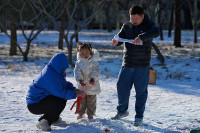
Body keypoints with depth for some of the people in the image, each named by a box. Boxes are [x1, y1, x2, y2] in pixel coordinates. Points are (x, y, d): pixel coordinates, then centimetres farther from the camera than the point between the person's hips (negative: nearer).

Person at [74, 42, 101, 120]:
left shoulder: (94, 62, -5)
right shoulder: (79, 63, 1)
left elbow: (97, 71, -12)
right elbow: (77, 72, -7)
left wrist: (93, 78, -27)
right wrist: (79, 80, -24)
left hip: (92, 86, -2)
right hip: (82, 86, 2)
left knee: (91, 101, 8)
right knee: (81, 101, 12)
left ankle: (90, 114, 20)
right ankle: (80, 113, 26)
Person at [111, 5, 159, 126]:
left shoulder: (148, 25, -6)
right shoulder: (127, 26, 7)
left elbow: (155, 33, -27)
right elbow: (120, 36, 3)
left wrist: (141, 37, -44)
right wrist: (116, 42, -23)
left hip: (142, 66, -4)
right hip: (127, 64, 4)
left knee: (141, 91, 1)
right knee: (122, 88, 8)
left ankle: (139, 116, 13)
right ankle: (122, 111, 28)